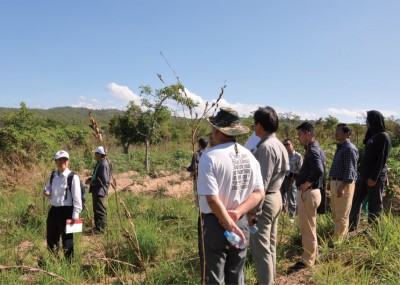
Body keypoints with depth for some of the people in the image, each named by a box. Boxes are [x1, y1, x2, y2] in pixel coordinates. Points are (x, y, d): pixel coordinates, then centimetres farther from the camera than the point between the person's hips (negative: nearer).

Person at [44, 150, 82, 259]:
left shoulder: (72, 177, -13)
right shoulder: (53, 175, 6)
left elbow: (77, 197, -13)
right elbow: (49, 189, 20)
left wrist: (75, 214, -15)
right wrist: (47, 193, -5)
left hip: (66, 211, -7)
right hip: (53, 210, 7)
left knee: (67, 239, 5)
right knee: (51, 238, 18)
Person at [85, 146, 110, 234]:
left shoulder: (104, 165, -20)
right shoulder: (99, 164, 13)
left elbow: (104, 180, -24)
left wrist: (92, 182, -16)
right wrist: (90, 179, 7)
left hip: (100, 191, -11)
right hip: (96, 191, 11)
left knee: (100, 211, -4)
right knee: (96, 210, 17)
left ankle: (100, 228, 3)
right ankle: (98, 227, 26)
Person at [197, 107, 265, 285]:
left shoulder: (209, 157, -17)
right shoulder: (249, 156, 2)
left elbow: (212, 198, -21)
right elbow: (259, 193, 2)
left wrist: (230, 225, -14)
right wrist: (237, 213, -9)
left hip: (214, 224, -5)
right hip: (241, 223, 6)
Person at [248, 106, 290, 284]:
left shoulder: (265, 147, -21)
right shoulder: (278, 144, 10)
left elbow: (262, 182, -23)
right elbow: (285, 170, 16)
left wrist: (253, 210, -20)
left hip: (265, 200, -10)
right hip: (275, 196, 10)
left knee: (260, 248, -1)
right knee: (270, 245, 19)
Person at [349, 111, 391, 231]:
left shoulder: (383, 137, -12)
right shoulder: (372, 136, 13)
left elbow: (382, 159, -17)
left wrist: (374, 177, -20)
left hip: (375, 177, -9)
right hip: (364, 175, 9)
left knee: (375, 205, 3)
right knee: (356, 201, 11)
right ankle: (351, 227, 19)